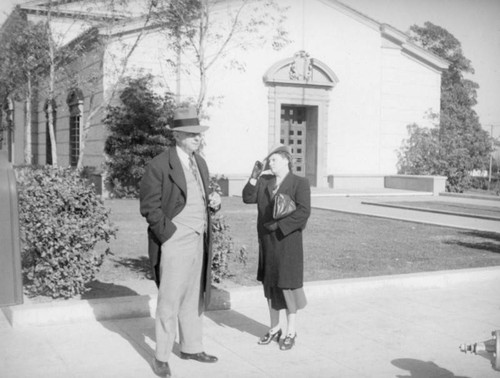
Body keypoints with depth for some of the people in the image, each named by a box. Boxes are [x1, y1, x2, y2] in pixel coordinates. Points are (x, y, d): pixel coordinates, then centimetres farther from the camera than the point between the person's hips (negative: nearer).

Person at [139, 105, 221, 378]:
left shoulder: (200, 162, 12)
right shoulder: (159, 166, -12)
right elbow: (149, 208, -13)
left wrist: (213, 202, 0)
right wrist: (170, 234, -16)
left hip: (199, 241, 8)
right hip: (174, 243, -7)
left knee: (194, 298, 16)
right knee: (169, 301, -1)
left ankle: (191, 347, 30)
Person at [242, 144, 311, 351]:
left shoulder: (300, 183, -4)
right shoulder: (264, 181, 11)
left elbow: (303, 211, -15)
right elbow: (248, 198, 1)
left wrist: (278, 225, -17)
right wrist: (254, 177, -9)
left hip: (287, 242, -5)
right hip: (267, 242, 6)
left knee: (287, 285, 0)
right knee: (270, 284, 11)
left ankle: (291, 332, 14)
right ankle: (274, 328, 25)